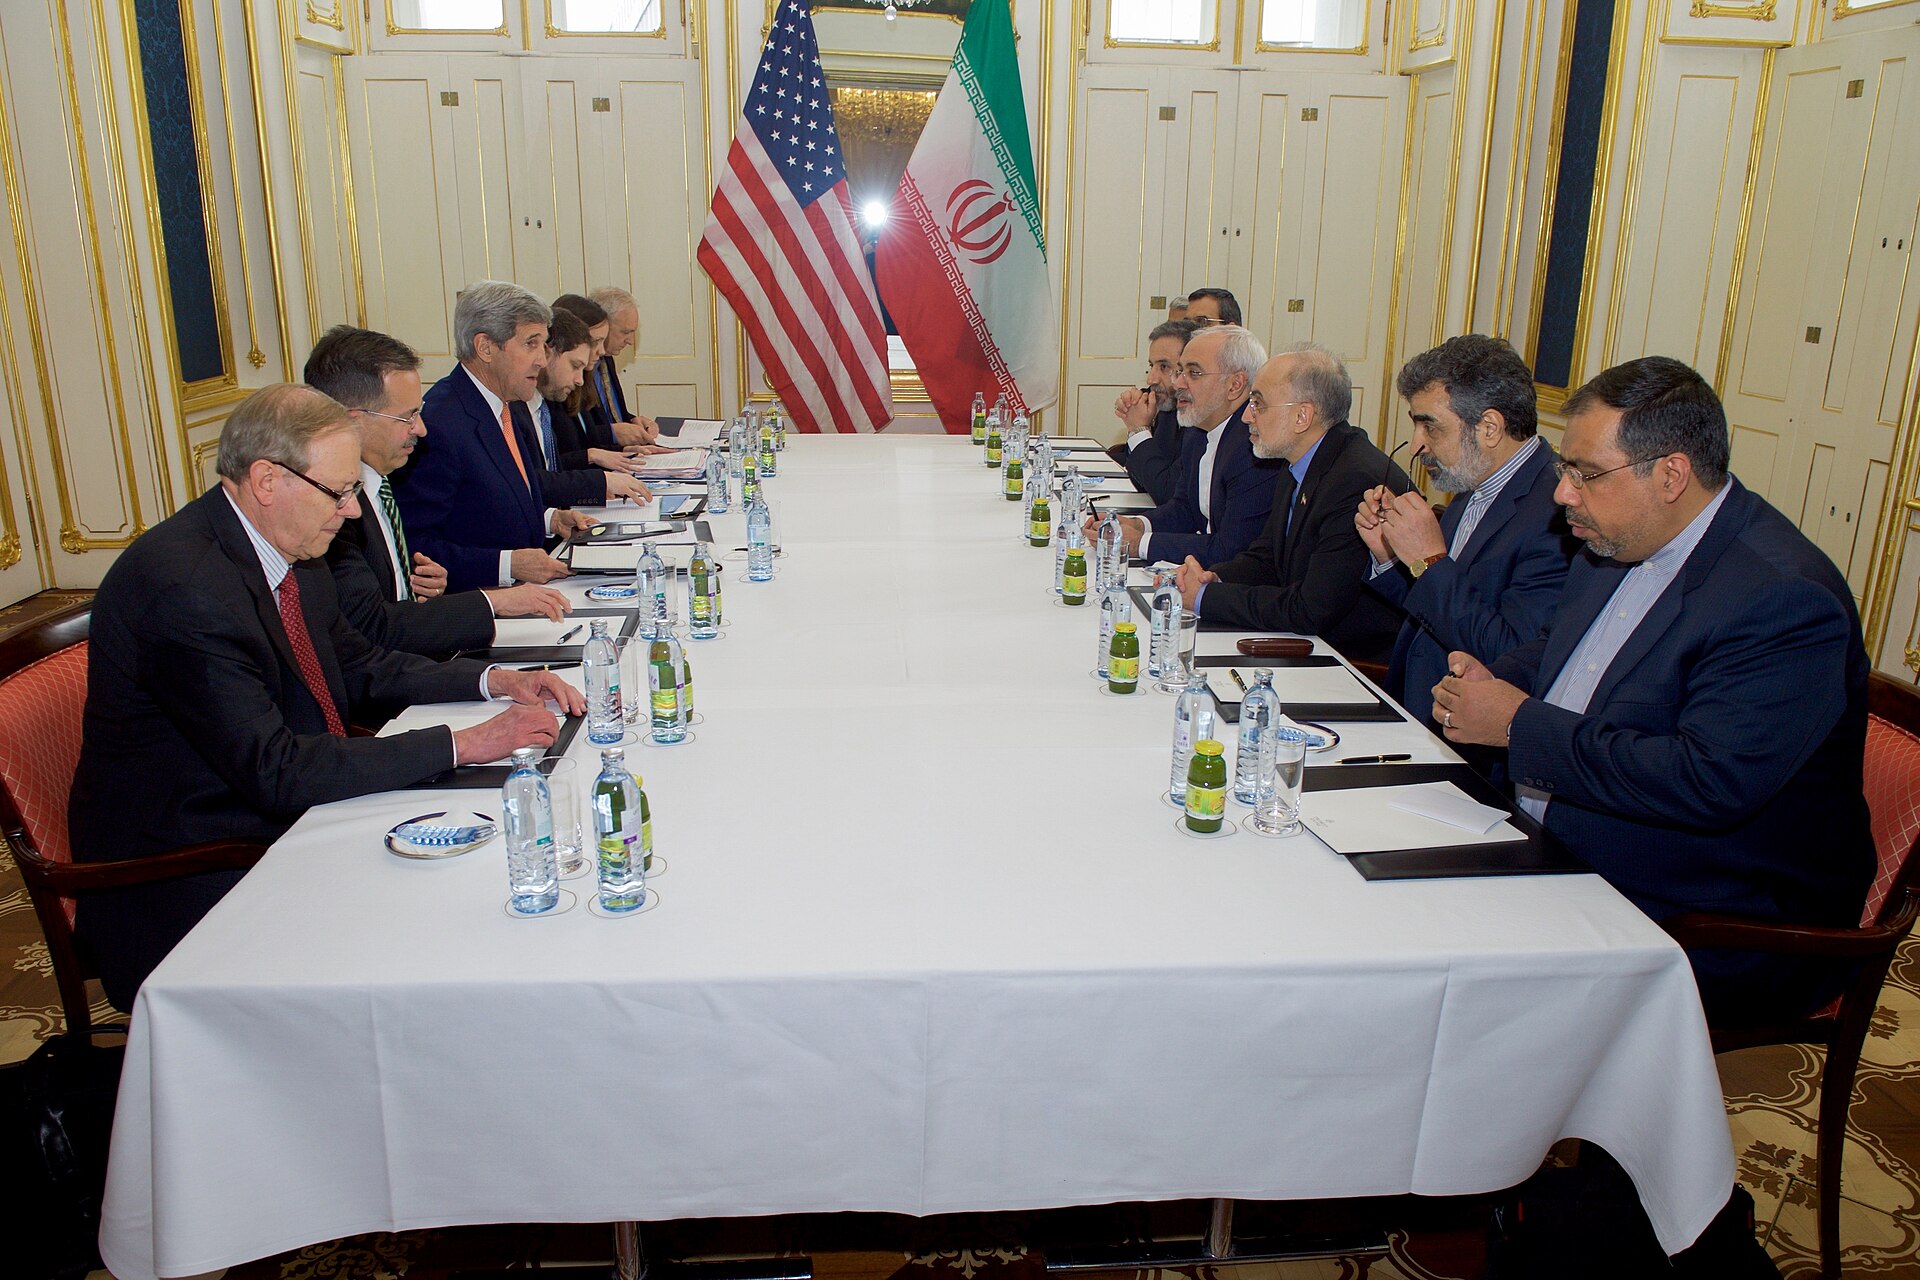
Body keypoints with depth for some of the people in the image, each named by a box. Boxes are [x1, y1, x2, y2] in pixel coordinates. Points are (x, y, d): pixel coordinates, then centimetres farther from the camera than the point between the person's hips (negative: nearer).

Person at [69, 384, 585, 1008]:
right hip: (188, 883, -8)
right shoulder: (185, 587, -26)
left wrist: (493, 679, 0)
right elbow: (276, 771, -28)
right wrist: (462, 744, -26)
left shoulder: (289, 547, 2)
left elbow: (355, 664, 15)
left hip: (281, 818, 8)